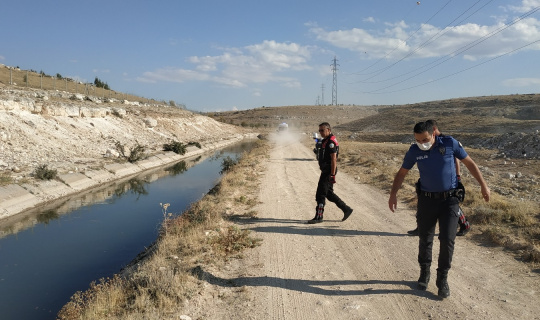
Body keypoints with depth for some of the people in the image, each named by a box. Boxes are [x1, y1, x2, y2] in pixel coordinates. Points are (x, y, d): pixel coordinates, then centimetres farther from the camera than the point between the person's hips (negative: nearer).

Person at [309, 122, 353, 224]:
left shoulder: (331, 142, -16)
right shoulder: (325, 141, 16)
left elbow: (333, 159, -20)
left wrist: (332, 175, -23)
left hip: (328, 172, -10)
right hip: (325, 171, 10)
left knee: (320, 194, -5)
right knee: (329, 193, 15)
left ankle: (318, 216, 4)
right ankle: (346, 209, 22)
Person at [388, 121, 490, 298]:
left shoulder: (450, 143, -10)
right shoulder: (414, 151, -6)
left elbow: (469, 163, 2)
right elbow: (402, 173, 5)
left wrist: (483, 185, 2)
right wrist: (393, 194, -3)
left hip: (449, 199, -1)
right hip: (427, 199, 1)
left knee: (447, 240, -3)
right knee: (425, 239, 9)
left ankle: (442, 279, 14)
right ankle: (424, 272, 31)